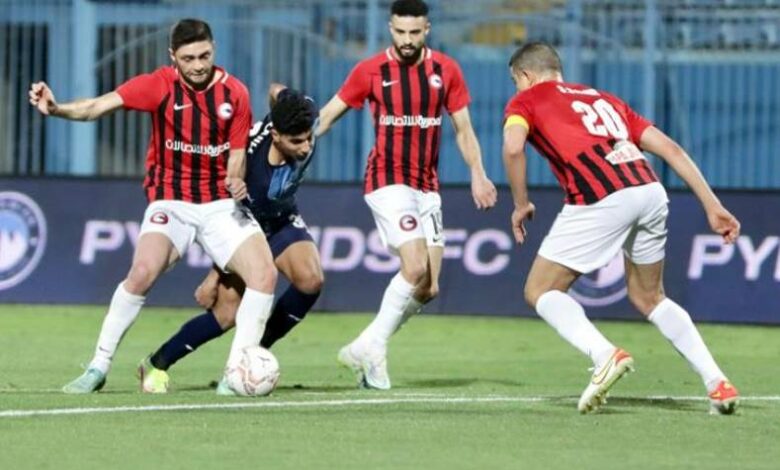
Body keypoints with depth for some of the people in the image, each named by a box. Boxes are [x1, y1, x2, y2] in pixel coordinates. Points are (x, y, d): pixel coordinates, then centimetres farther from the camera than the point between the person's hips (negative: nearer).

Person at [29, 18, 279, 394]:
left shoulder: (234, 93, -5)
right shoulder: (160, 85, -11)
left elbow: (236, 157, 2)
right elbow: (99, 106, -23)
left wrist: (236, 182, -22)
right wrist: (57, 109, -42)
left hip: (220, 204, 3)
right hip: (170, 202, -3)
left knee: (264, 274, -14)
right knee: (143, 271, -26)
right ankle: (98, 367, -12)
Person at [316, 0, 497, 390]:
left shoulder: (446, 71, 4)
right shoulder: (370, 71, -4)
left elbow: (462, 128, 11)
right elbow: (327, 116, 4)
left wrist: (477, 175, -1)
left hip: (428, 188, 5)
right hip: (387, 181, -5)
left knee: (428, 288, 0)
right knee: (415, 269, -21)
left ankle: (366, 348, 12)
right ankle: (373, 349, -8)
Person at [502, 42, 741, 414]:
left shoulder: (526, 100, 17)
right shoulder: (603, 98, 32)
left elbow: (512, 147, -7)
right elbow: (671, 149, 23)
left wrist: (521, 204, 8)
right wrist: (712, 206, 20)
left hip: (601, 200, -6)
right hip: (651, 191, 6)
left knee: (540, 291, 10)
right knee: (648, 297, 25)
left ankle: (605, 355, -13)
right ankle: (717, 382, 14)